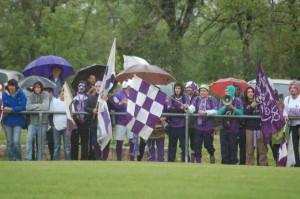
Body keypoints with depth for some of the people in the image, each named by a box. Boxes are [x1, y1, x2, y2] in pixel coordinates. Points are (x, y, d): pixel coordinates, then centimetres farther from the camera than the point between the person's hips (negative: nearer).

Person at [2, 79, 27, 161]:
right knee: (9, 142, 8)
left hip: (18, 121, -3)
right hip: (8, 120, 3)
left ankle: (18, 159, 5)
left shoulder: (21, 94, -9)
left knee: (16, 141, -11)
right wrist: (16, 108, -20)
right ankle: (11, 159, 17)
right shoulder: (5, 94, 0)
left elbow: (23, 107, -14)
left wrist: (11, 109, -19)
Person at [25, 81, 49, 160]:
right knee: (29, 139, -11)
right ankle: (28, 159, -7)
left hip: (43, 122, -2)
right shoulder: (31, 95, 1)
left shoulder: (45, 95, -6)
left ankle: (41, 159, 15)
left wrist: (34, 107, -8)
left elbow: (45, 107, -17)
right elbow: (28, 107, -10)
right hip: (33, 121, 2)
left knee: (41, 142, 6)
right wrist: (39, 105, -15)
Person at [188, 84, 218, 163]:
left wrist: (205, 112, -18)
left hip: (208, 127, -2)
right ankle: (198, 161, 6)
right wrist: (187, 108, -32)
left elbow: (215, 111, -9)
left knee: (208, 144, 8)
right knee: (197, 145, -2)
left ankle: (212, 155, 38)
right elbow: (192, 108, -10)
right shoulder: (196, 99, 6)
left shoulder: (212, 99, -1)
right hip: (198, 126, 2)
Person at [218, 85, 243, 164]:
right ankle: (225, 162, 4)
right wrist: (225, 106, -15)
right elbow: (219, 112, -3)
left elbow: (241, 112, -9)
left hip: (234, 127, -3)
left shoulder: (237, 101, 1)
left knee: (233, 146, -1)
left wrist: (233, 108, -19)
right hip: (224, 127, 3)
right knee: (224, 146, 0)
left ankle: (233, 163, 5)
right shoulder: (222, 101, 10)